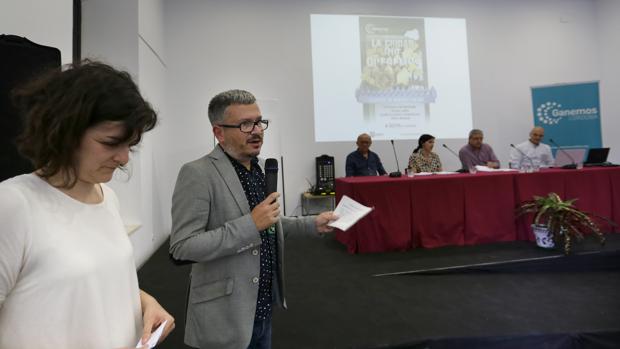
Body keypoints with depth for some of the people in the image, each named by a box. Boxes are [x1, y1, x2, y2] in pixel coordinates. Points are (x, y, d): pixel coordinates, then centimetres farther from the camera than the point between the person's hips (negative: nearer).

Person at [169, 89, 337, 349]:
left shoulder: (258, 169, 6)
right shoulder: (198, 174, -19)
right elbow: (182, 247, -22)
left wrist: (311, 224, 9)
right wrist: (251, 224, -27)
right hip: (226, 317, -7)